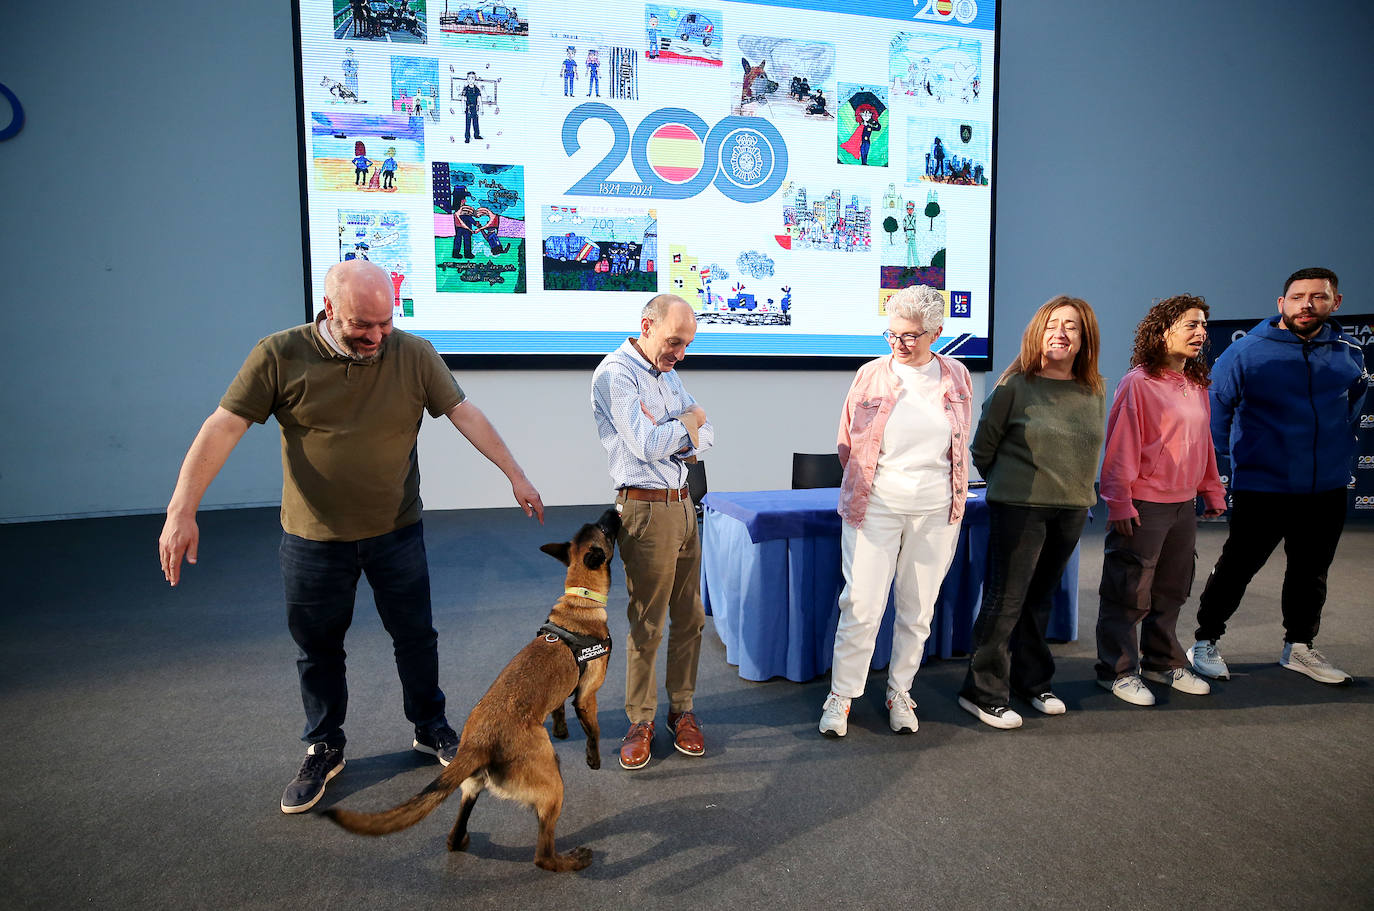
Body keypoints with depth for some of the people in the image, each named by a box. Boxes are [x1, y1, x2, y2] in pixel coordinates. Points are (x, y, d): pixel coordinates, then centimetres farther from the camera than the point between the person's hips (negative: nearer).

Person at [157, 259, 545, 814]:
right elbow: (222, 429, -12)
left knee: (416, 637, 15)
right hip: (314, 539, 0)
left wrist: (515, 475, -6)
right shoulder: (280, 356, -12)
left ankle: (430, 728, 37)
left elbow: (465, 415, -5)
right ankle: (324, 749, 37)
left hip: (396, 533, 1)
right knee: (318, 649, 15)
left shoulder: (415, 355, -8)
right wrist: (182, 510, -19)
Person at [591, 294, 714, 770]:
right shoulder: (615, 373, -10)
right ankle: (640, 721, 16)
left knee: (690, 616, 11)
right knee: (646, 624, 1)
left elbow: (705, 436, 11)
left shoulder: (668, 372, 16)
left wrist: (667, 434, -9)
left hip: (683, 504, 8)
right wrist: (687, 422, -2)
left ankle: (682, 709, 26)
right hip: (646, 510, -8)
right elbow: (647, 445, -20)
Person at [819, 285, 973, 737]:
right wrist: (863, 487, 8)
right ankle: (842, 694, 13)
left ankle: (899, 693, 27)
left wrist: (955, 498, 14)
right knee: (861, 604, -3)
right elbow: (847, 443, 7)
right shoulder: (871, 375, 0)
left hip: (935, 513, 2)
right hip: (875, 509, -2)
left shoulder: (956, 377, 5)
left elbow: (960, 446, 15)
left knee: (918, 610, 10)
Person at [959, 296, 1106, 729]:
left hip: (1071, 510, 5)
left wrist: (1075, 489, 16)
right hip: (1018, 507, -5)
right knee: (1005, 600, -2)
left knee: (1039, 600, 17)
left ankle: (1032, 681, 33)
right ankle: (983, 693, 9)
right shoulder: (1015, 385, -9)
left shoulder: (1095, 391, 7)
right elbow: (983, 445, -2)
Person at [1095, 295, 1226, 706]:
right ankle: (1118, 671, 14)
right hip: (1143, 506, -7)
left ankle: (1163, 662, 34)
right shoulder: (1138, 383, -11)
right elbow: (1121, 446, -13)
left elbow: (1204, 443, 19)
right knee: (1129, 594, 2)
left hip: (1184, 504, 8)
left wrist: (1212, 492, 18)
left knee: (1171, 592, 18)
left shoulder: (1197, 385, 11)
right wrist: (1119, 502, -16)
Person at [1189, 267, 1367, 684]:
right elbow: (1215, 404, -4)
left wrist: (1342, 446, 15)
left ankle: (1299, 646, 32)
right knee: (1236, 568, 2)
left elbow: (1354, 400, 22)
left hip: (1327, 489, 5)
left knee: (1311, 571, 16)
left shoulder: (1348, 353, 4)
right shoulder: (1247, 352, -11)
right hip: (1261, 488, -5)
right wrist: (1226, 455, -3)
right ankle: (1206, 642, 15)